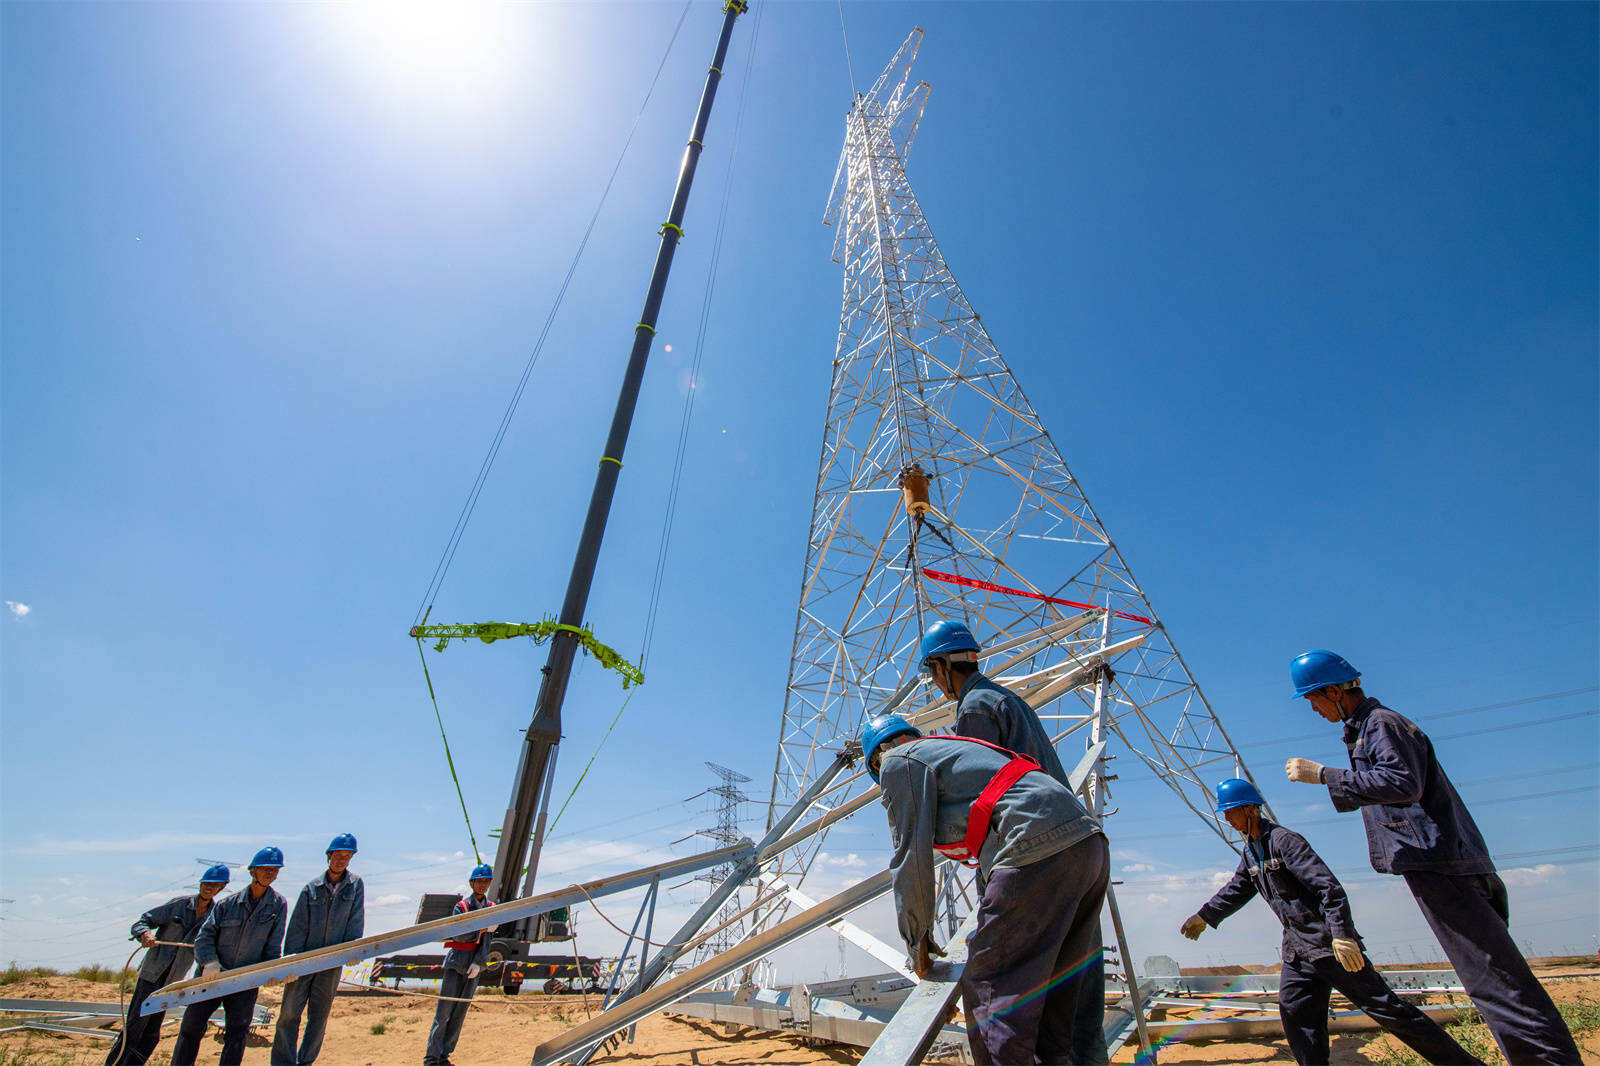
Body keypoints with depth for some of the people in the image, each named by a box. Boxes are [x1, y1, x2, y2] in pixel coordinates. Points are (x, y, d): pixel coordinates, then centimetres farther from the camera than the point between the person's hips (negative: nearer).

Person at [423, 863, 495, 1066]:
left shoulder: (492, 908, 6)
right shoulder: (462, 906, -2)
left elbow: (487, 939, 1)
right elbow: (458, 935, -14)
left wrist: (478, 963, -10)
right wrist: (481, 928, -26)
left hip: (475, 964, 3)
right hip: (456, 961, -3)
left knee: (460, 1012, 6)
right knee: (444, 1010, -5)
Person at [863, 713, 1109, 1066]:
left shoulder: (901, 762, 7)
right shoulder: (953, 748, 32)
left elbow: (912, 858, 3)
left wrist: (917, 942, 17)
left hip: (1039, 851, -9)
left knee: (989, 988, 0)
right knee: (1061, 986, 20)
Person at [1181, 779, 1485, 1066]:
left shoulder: (1283, 840, -18)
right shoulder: (1250, 850, 10)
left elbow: (1329, 887, -24)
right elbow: (1236, 890, 22)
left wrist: (1342, 934, -32)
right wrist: (1204, 917, 23)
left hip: (1330, 943, -8)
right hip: (1298, 951, 8)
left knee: (1383, 1006, -1)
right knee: (1294, 1011, 4)